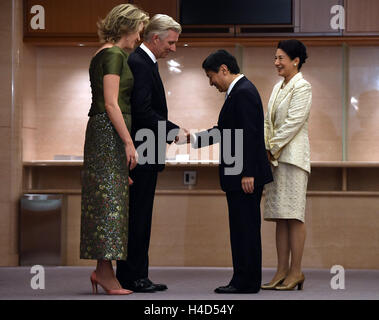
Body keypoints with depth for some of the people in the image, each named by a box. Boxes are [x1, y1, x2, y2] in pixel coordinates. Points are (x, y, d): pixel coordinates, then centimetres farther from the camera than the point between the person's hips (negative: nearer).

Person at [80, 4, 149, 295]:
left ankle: (103, 269, 11)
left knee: (109, 198, 9)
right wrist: (128, 142, -18)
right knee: (110, 198, -8)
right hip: (110, 132, -10)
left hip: (102, 131, 10)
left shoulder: (103, 55, 18)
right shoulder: (114, 55, -11)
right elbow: (111, 104, -18)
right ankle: (105, 271, -6)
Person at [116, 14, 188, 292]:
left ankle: (137, 276, 16)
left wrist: (172, 129, 14)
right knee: (137, 215, -6)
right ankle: (132, 277, -2)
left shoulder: (145, 62, 18)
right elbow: (143, 111, -23)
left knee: (139, 216, 12)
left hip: (145, 154, 11)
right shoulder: (138, 64, -14)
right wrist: (173, 131, -16)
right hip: (140, 154, -11)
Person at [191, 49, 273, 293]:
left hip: (246, 177, -10)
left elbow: (249, 135, -21)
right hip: (238, 176, 10)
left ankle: (247, 282, -2)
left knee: (246, 228, -6)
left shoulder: (244, 92, -15)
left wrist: (247, 173, -23)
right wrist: (195, 139, 18)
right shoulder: (239, 91, 17)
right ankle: (243, 280, 17)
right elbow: (225, 131, 23)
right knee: (242, 228, 12)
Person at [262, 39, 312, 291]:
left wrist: (272, 148, -12)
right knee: (280, 217, 7)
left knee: (293, 216, -8)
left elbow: (293, 122, -14)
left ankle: (296, 271, -5)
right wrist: (265, 149, 5)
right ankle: (282, 271, 8)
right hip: (276, 158, 8)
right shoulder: (278, 88, 19)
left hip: (293, 155, -8)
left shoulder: (302, 87, -6)